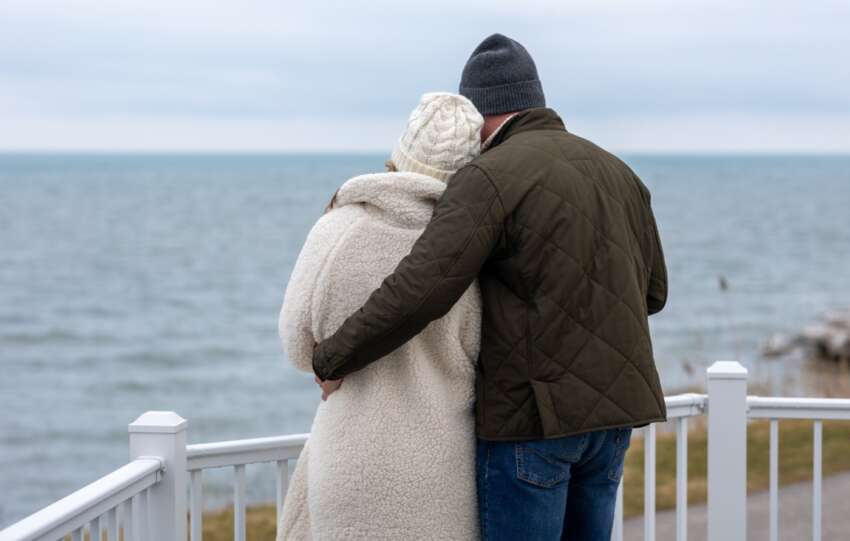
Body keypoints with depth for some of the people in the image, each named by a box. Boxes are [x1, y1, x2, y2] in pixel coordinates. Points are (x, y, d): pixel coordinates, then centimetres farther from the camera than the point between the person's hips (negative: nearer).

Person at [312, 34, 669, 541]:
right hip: (609, 408, 7)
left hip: (533, 414, -7)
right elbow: (650, 292, 18)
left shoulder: (489, 180, -13)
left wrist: (332, 360, -8)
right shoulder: (615, 171, 11)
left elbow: (415, 294, -21)